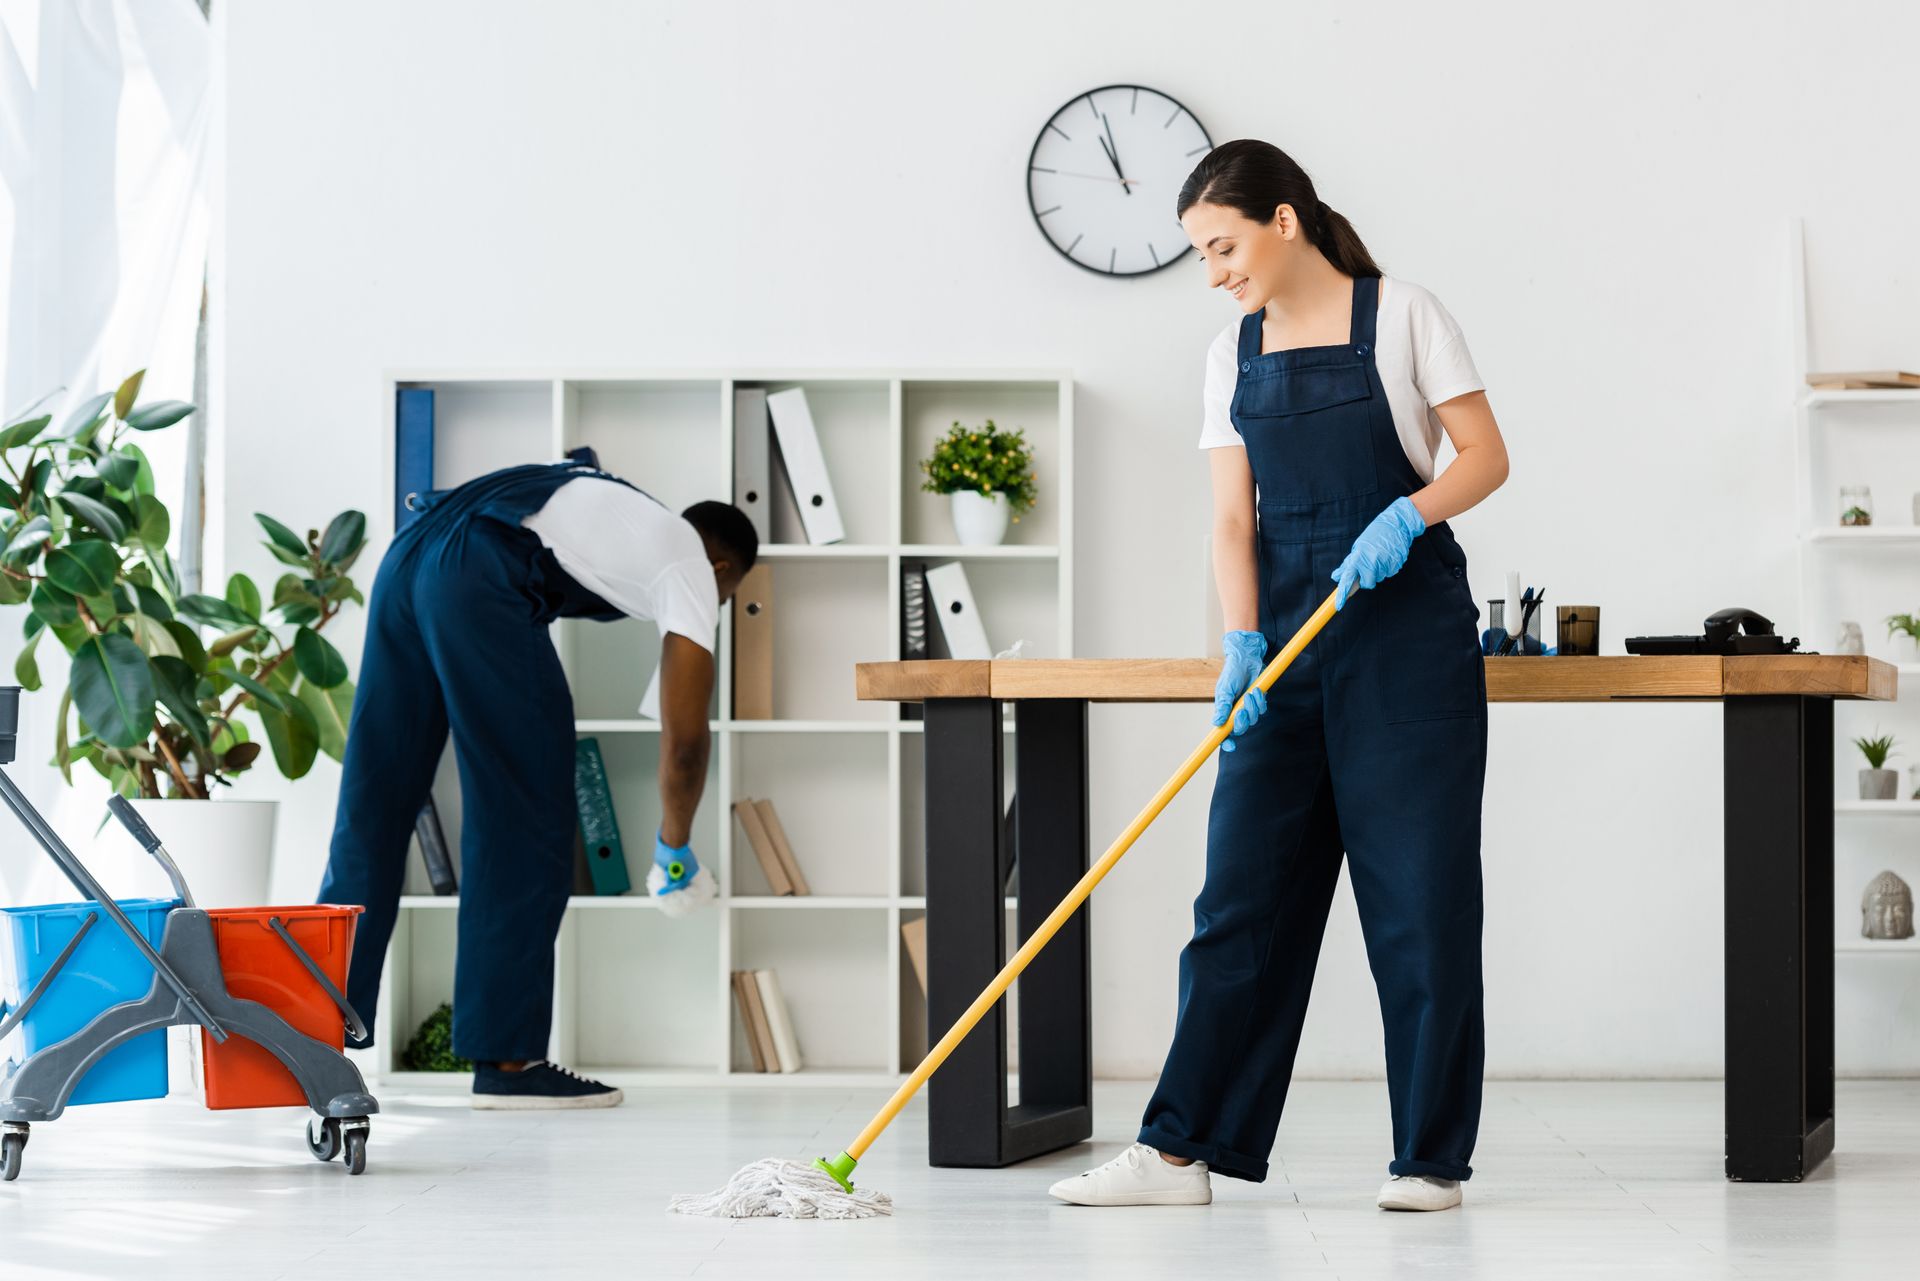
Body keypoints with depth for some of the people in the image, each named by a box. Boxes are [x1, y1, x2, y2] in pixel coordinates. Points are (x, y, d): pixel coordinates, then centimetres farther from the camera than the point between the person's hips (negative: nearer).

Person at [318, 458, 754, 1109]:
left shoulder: (623, 511, 34)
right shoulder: (691, 566, 13)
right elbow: (684, 738, 8)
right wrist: (674, 849, 22)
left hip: (407, 555, 8)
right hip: (478, 585, -8)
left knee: (371, 809, 12)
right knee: (524, 820, 2)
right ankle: (506, 1059, 3)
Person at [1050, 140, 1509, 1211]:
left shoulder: (1401, 315, -2)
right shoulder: (1235, 355, 11)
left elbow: (1487, 456, -3)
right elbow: (1234, 518, 6)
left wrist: (1407, 515, -21)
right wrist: (1242, 643, -9)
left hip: (1408, 626, -4)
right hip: (1292, 631, 4)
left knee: (1420, 897, -3)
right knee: (1246, 890, 1)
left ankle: (1432, 1156, 5)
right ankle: (1184, 1150, 2)